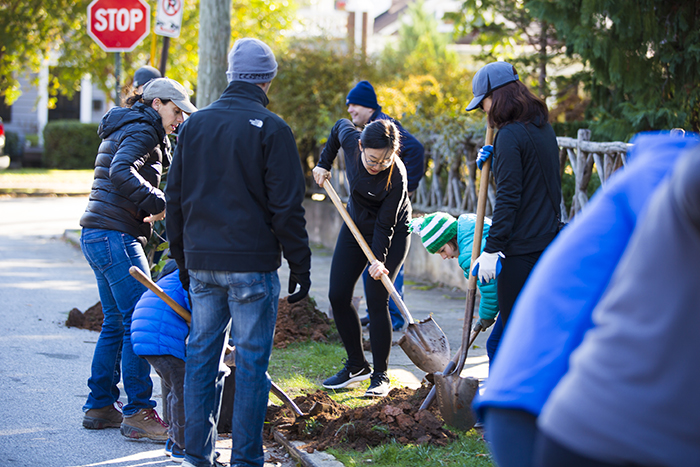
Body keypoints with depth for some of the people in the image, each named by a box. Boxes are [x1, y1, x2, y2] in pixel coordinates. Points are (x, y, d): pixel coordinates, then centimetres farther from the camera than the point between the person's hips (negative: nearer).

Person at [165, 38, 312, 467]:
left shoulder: (194, 125, 9)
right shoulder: (271, 129, -8)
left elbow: (175, 199, 14)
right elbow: (287, 206, -10)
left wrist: (183, 259, 22)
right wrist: (301, 266, -3)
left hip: (201, 260, 5)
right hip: (252, 262, -5)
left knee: (202, 355, 11)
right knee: (251, 360, 0)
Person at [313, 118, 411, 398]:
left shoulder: (396, 177, -33)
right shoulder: (351, 140, -22)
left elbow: (385, 225, -26)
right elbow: (340, 126, 3)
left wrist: (379, 260, -34)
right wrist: (324, 164, 2)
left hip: (391, 235, -6)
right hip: (356, 225, 6)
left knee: (376, 299, -13)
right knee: (338, 296, 3)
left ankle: (380, 375, -1)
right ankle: (356, 365, 16)